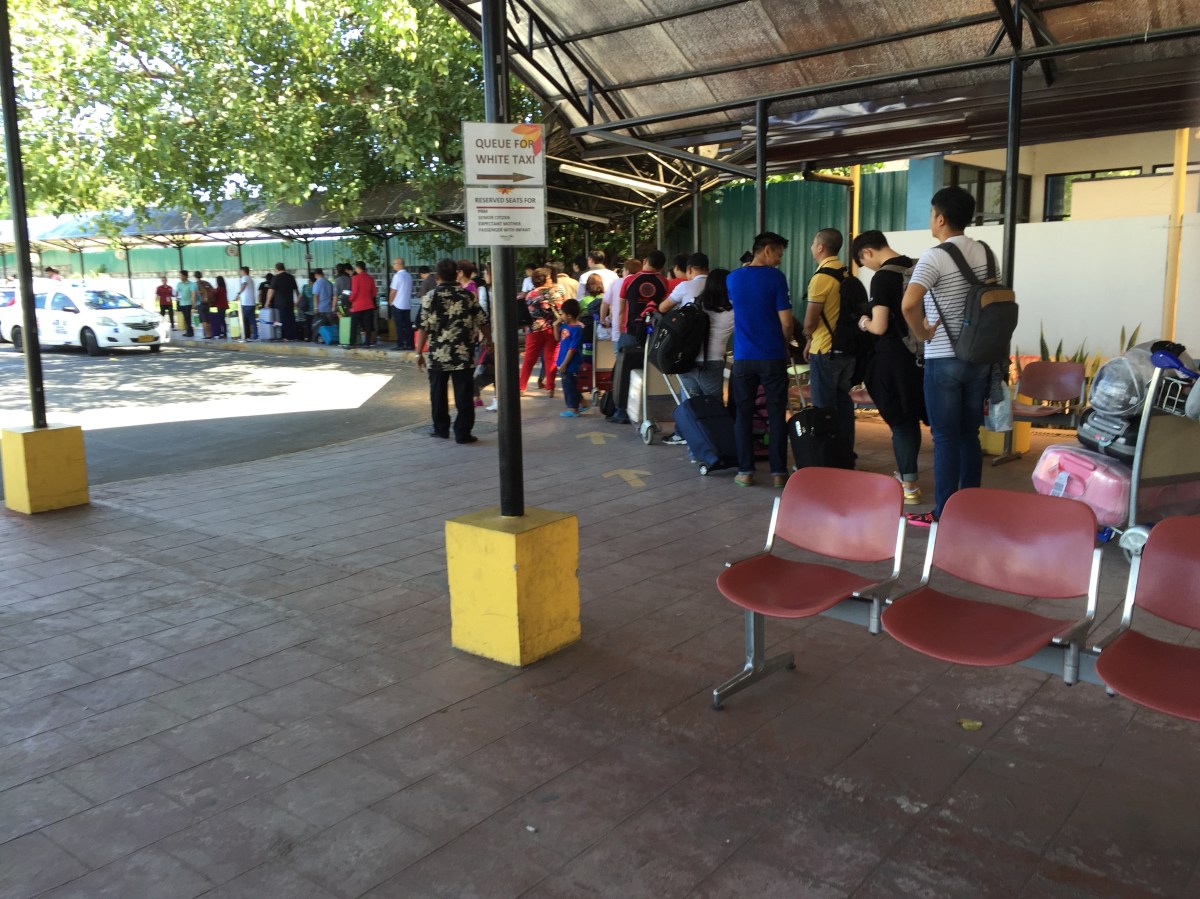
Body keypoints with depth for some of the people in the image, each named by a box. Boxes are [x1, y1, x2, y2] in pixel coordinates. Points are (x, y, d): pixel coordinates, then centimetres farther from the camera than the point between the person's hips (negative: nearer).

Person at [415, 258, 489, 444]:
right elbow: (482, 323, 3)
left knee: (438, 393, 15)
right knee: (463, 395, 4)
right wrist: (489, 341, 19)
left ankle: (441, 429, 24)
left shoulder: (430, 297, -5)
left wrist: (419, 353, 1)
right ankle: (463, 433, 4)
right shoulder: (468, 296, -1)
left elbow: (423, 328, -7)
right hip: (464, 355, 0)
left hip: (438, 354, 0)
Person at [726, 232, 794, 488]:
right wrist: (785, 345, 8)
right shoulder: (775, 277, -8)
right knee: (776, 414, 4)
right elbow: (786, 322, -10)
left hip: (743, 357, 3)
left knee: (744, 414, 9)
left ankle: (745, 471, 9)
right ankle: (778, 472, 7)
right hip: (772, 357, -3)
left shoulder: (733, 278, 6)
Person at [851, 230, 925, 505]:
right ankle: (905, 474, 25)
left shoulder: (882, 278, -15)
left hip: (894, 358, -7)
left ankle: (910, 485, 7)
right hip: (919, 354, 7)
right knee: (911, 417, 15)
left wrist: (865, 323, 0)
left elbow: (880, 327, -19)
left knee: (900, 421, 2)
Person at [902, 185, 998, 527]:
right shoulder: (985, 252, 7)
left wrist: (921, 332, -13)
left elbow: (909, 304, -29)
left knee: (945, 438, 0)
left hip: (944, 360, -6)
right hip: (979, 358, 6)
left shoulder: (935, 257, -15)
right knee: (970, 436, 13)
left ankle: (944, 513, 5)